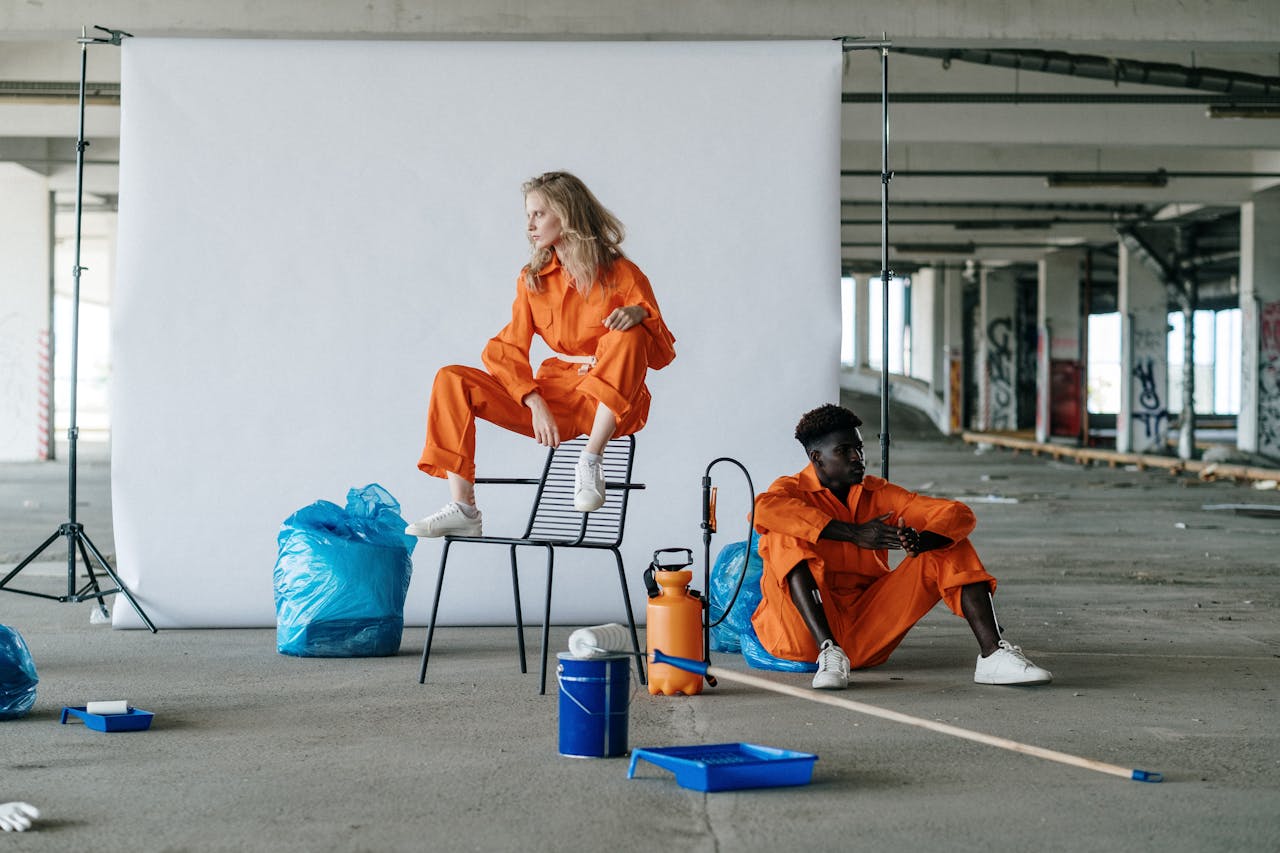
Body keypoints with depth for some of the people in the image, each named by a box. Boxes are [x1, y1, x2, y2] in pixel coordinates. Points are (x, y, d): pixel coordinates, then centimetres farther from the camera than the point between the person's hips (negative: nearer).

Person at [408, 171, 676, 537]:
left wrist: (638, 314, -25)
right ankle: (462, 510, -17)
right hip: (553, 397, 5)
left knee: (626, 338, -34)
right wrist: (536, 404, -16)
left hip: (609, 405, -4)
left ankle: (590, 461, -23)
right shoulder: (532, 279, 8)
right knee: (451, 379, -10)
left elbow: (661, 355, -4)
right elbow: (508, 349, 1)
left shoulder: (621, 274, -5)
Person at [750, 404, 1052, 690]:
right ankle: (829, 652, -37)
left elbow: (959, 514, 1)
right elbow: (764, 508, -28)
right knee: (786, 537, -26)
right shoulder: (793, 490, -1)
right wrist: (854, 534, -27)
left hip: (866, 633, 4)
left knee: (950, 547, -3)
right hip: (804, 632, -4)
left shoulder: (878, 494, 11)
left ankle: (991, 654, -20)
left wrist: (920, 542, -23)